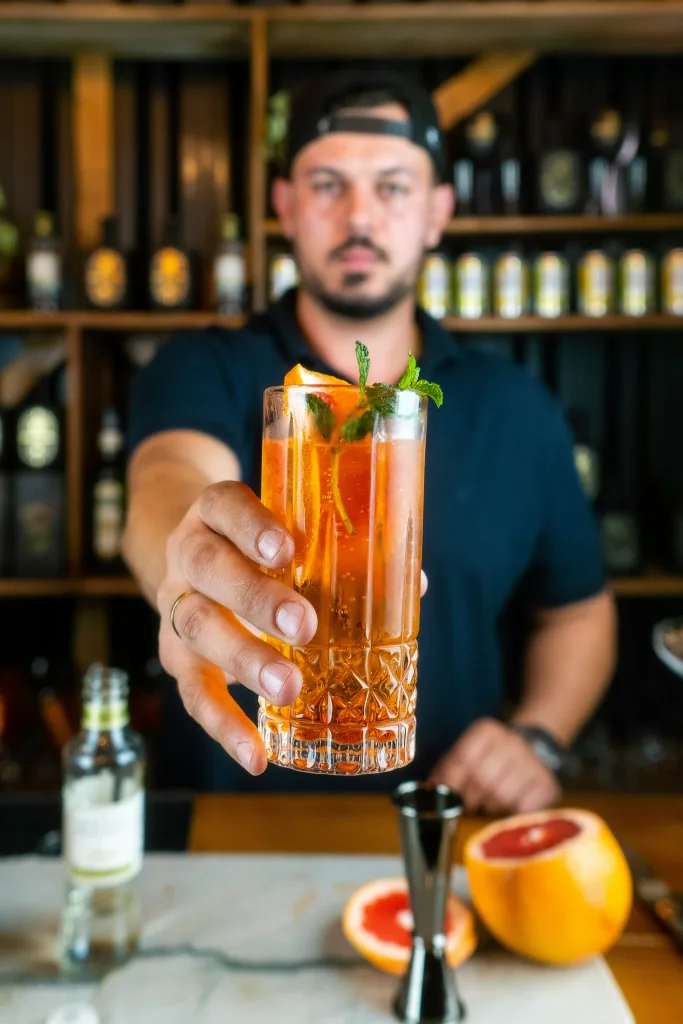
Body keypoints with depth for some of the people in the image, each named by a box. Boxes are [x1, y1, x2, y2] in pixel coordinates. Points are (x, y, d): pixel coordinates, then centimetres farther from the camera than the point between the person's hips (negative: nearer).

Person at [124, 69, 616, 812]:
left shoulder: (517, 411, 3)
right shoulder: (202, 373, -4)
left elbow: (578, 611, 12)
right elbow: (169, 484, -25)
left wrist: (538, 738, -5)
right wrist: (192, 574, -47)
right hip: (239, 829, -2)